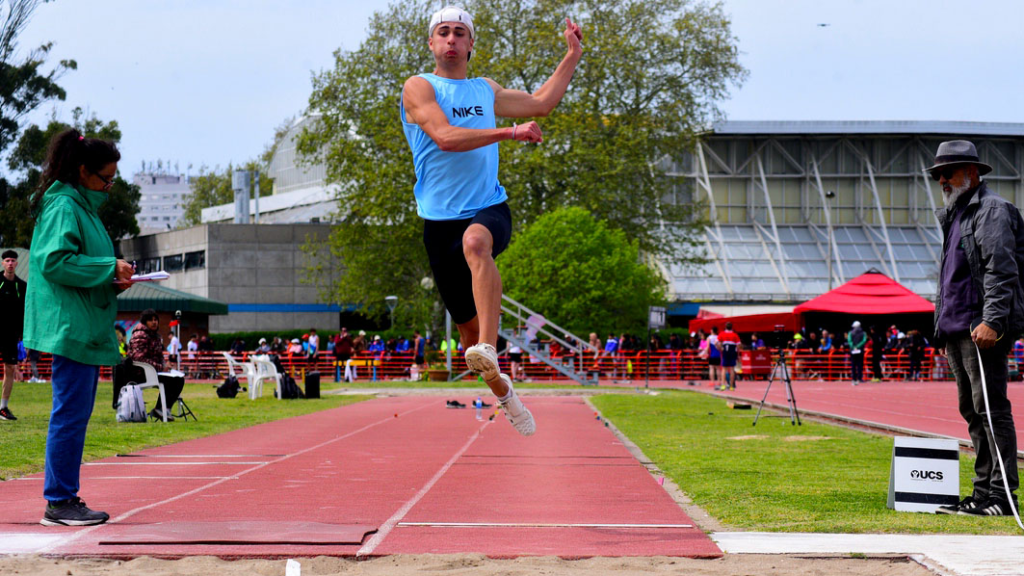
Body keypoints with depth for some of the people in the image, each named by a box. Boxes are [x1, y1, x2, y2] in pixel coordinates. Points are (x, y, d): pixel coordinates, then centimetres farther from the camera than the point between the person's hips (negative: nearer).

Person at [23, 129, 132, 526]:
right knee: (70, 414, -8)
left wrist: (114, 280, 9)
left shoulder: (83, 207, 20)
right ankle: (58, 503, -4)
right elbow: (54, 261, -20)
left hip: (86, 330, 10)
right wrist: (110, 268, -17)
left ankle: (65, 499, 16)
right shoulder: (63, 206, -10)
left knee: (76, 415, 11)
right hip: (71, 328, -10)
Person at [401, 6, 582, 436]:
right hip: (441, 219, -1)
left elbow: (540, 103, 29)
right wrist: (510, 132, -18)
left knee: (475, 241, -38)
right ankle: (504, 393, 28)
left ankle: (489, 351, -48)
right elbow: (445, 136, -15)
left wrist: (573, 55, 29)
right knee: (467, 324, 3)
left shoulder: (486, 91, 16)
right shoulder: (418, 88, 1)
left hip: (489, 209, 1)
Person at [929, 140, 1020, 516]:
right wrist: (944, 334, 23)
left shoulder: (993, 210, -4)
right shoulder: (953, 217, 24)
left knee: (991, 408, -12)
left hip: (982, 330, -10)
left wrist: (992, 320, -25)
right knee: (972, 411, 10)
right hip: (956, 330, 10)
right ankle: (983, 492, 13)